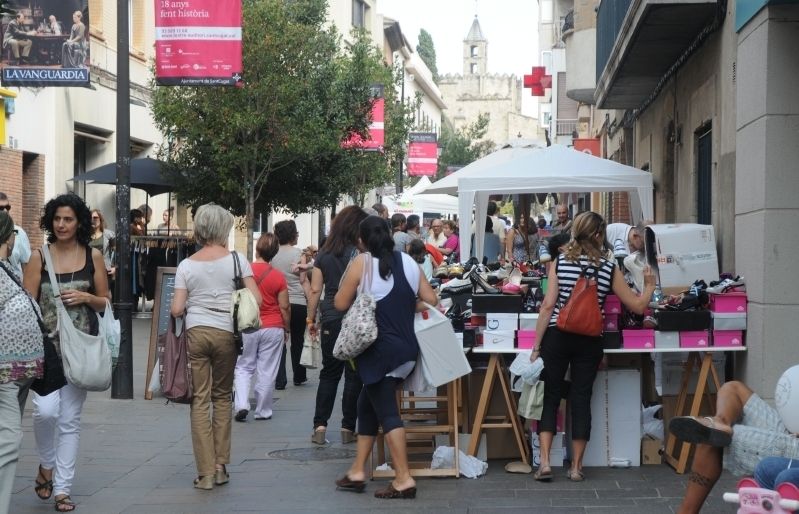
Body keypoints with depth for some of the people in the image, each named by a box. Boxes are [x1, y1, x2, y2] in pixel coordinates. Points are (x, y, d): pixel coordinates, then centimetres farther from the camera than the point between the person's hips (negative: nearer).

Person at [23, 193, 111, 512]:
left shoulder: (93, 256, 4)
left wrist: (85, 298, -9)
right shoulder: (39, 257, 0)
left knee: (70, 419, 5)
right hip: (46, 345, -1)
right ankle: (46, 464, 12)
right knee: (46, 410, -17)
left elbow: (105, 302, 12)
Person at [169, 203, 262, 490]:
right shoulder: (236, 259, 0)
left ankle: (206, 472, 2)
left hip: (195, 332, 0)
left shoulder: (187, 265, 3)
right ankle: (221, 466, 15)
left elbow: (176, 310, -1)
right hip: (226, 332, 0)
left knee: (200, 400, 3)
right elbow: (256, 299, -5)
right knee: (222, 397, 14)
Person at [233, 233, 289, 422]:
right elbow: (284, 307, -4)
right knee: (267, 372, 7)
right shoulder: (278, 276, -7)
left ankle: (242, 405, -3)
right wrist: (287, 329, 10)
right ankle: (262, 411, 12)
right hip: (273, 329, 0)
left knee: (243, 368, 13)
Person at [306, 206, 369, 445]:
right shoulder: (357, 254, -8)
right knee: (354, 374, 5)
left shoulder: (323, 254, 6)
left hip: (330, 319, 4)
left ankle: (320, 426, 5)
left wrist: (311, 319, 13)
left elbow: (315, 290, 6)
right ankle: (348, 429, 7)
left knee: (329, 372, 12)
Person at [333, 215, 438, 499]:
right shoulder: (407, 261, 7)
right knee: (368, 403, 17)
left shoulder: (362, 263, -7)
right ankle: (357, 470, 21)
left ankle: (403, 479, -8)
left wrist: (358, 293, 13)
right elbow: (431, 300, 8)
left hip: (380, 349, -6)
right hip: (406, 347, 7)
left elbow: (341, 303, -6)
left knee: (386, 411, -4)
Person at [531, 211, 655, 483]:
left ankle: (544, 461, -1)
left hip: (557, 336, 0)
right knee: (581, 399, 7)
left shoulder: (560, 262, -2)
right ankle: (576, 466, 12)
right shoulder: (609, 268, -2)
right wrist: (650, 285, 23)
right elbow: (637, 306, 3)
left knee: (550, 396, 8)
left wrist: (536, 345, -2)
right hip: (589, 341, 0)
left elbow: (548, 305, -6)